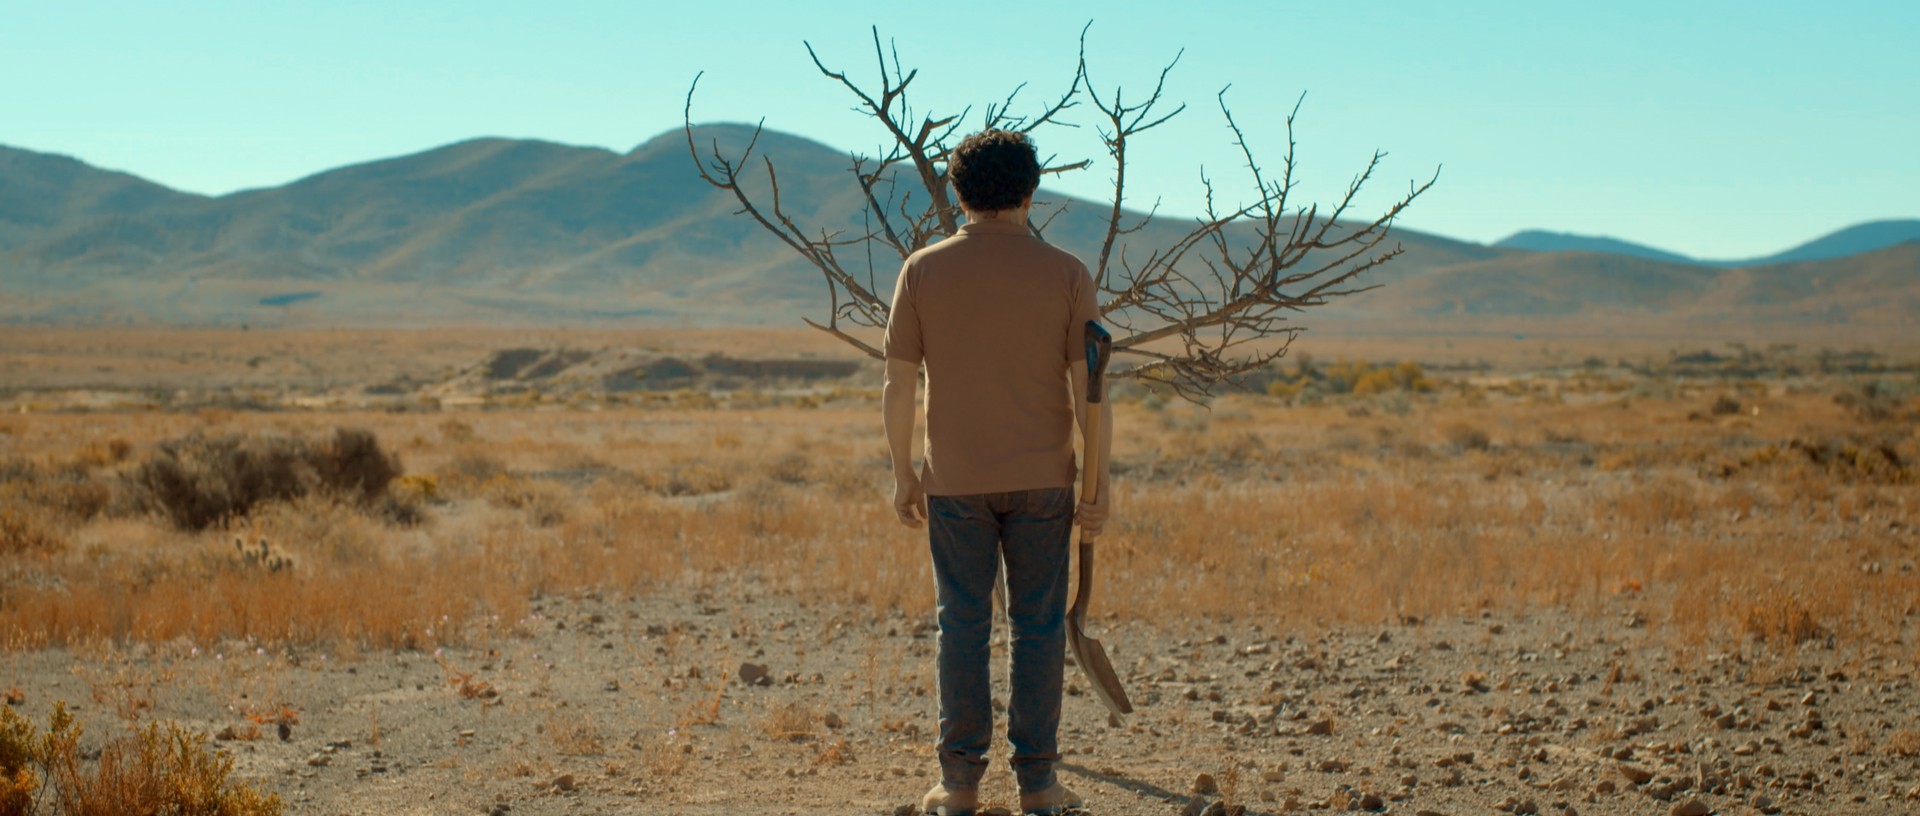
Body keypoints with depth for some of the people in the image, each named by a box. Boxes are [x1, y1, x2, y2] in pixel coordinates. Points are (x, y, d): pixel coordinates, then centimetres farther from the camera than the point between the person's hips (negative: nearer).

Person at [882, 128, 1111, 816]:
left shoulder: (923, 270, -2)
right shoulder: (1065, 273, -3)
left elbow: (898, 383, -1)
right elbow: (1087, 385, -5)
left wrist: (903, 474, 8)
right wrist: (1100, 483, 0)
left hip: (955, 478, 0)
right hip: (1041, 477, 0)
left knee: (962, 624, 7)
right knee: (1038, 625, 6)